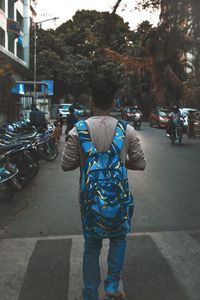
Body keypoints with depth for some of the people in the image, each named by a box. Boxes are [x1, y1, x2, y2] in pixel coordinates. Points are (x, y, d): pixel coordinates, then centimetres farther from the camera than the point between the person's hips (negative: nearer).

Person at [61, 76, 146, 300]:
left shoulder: (78, 130, -9)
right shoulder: (126, 130, -7)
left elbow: (66, 165, -4)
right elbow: (140, 163, 0)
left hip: (90, 198, 0)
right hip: (118, 197, 0)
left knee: (91, 245, 18)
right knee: (118, 238, 26)